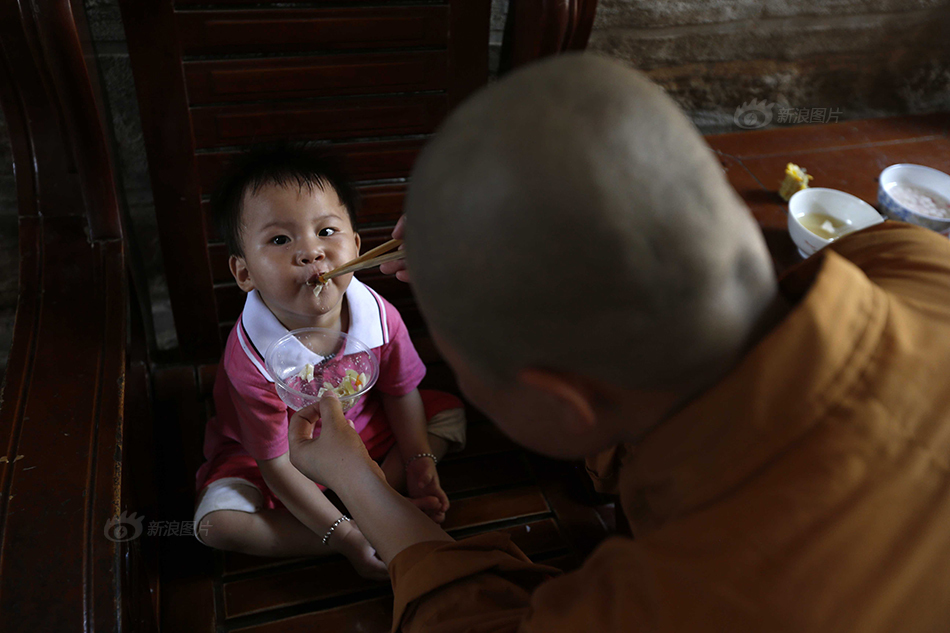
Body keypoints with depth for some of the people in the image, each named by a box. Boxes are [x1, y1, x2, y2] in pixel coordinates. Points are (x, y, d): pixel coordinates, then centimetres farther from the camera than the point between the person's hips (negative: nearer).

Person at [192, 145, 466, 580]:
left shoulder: (380, 317, -25)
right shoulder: (252, 357, -34)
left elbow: (400, 393, -4)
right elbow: (277, 464, -26)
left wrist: (420, 465, -14)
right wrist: (345, 536, -28)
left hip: (364, 425, 4)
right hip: (282, 450, -3)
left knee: (449, 415, -3)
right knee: (215, 523, -26)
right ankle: (366, 528, -18)